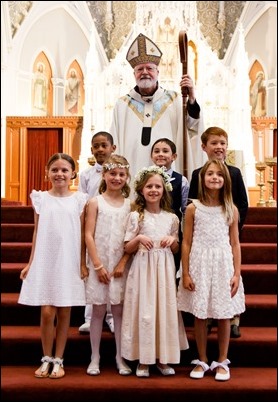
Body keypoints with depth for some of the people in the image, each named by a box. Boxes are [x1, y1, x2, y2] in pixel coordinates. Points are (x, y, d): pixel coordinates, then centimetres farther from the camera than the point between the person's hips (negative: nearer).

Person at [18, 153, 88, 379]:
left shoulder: (79, 199, 2)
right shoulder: (41, 198, 4)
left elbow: (82, 234, 3)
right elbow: (37, 232, 7)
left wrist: (83, 264, -1)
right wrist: (30, 263, 5)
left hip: (69, 262, 0)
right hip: (45, 261, 0)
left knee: (64, 312, 5)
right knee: (47, 312, -1)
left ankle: (58, 360, 17)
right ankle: (46, 359, 16)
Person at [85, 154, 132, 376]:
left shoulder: (130, 204, 4)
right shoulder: (95, 202, -1)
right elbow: (89, 235, -6)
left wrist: (122, 263, -9)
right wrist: (98, 265, -11)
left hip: (121, 265, 2)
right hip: (99, 264, -1)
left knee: (119, 310, 7)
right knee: (98, 310, 5)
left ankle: (120, 357, 17)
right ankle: (95, 357, 16)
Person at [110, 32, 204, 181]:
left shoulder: (174, 100, 8)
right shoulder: (122, 105, 10)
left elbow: (193, 127, -4)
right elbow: (114, 145, 10)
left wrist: (191, 98, -16)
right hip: (131, 177, 1)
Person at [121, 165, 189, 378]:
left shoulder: (171, 218, 7)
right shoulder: (135, 216, 0)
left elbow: (176, 249, 15)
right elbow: (127, 248, 1)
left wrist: (172, 240, -6)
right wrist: (139, 239, -17)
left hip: (165, 269, 3)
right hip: (143, 268, -2)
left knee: (165, 310, 5)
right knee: (143, 311, -1)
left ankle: (163, 358, 19)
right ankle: (143, 360, 12)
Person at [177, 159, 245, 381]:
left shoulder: (231, 210, 3)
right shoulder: (193, 208, -1)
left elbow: (235, 244, 3)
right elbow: (186, 243, 0)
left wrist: (237, 273, -2)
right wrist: (185, 274, -4)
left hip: (224, 265, 1)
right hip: (200, 265, -1)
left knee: (224, 315, 7)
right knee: (200, 315, 6)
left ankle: (222, 361, 22)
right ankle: (202, 361, 22)